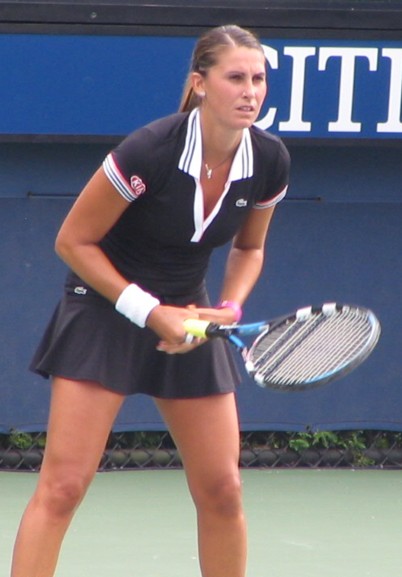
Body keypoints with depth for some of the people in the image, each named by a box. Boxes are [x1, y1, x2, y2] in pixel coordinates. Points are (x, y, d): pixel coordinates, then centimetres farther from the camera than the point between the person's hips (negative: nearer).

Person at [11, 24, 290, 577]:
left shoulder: (270, 162, -8)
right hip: (104, 314, -5)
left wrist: (230, 308, -6)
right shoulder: (149, 151, -24)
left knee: (221, 490, 2)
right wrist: (149, 311, -18)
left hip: (188, 318, 5)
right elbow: (73, 241, -14)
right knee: (63, 485, -12)